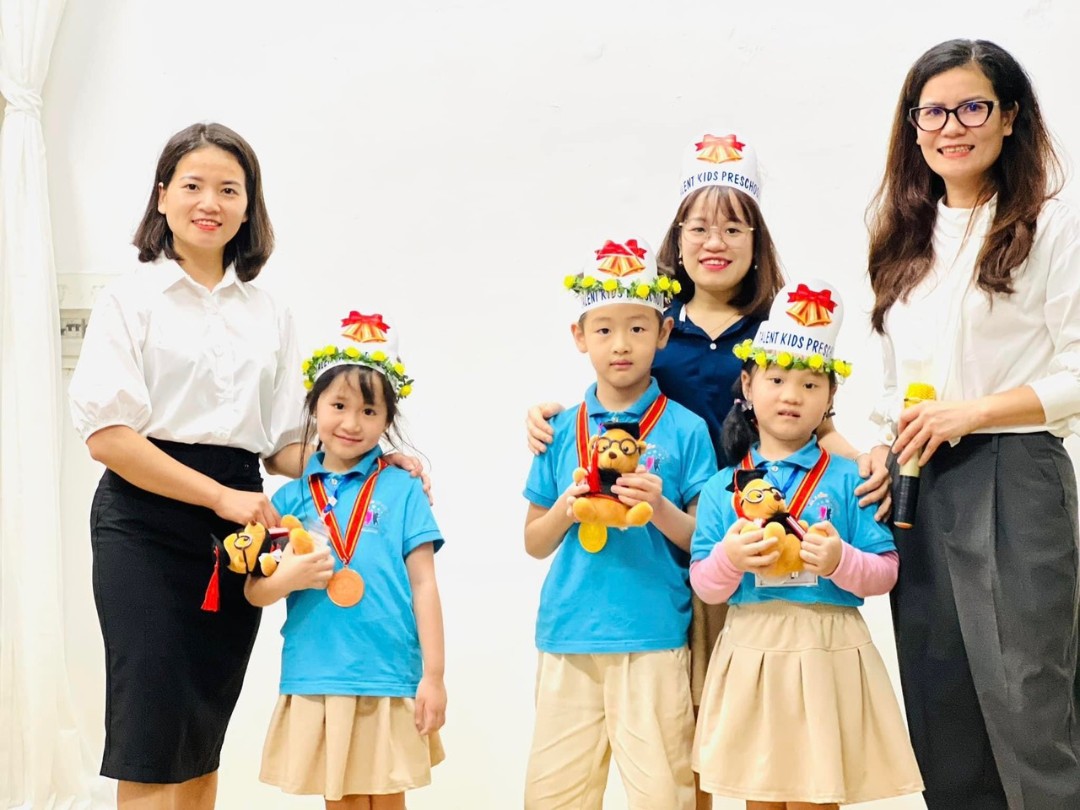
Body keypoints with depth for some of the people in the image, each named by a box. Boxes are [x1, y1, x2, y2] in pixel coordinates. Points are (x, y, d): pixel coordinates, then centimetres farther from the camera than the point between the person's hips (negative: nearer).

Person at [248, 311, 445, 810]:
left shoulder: (401, 491, -1)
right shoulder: (290, 497, 6)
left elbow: (424, 586, -1)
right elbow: (254, 593, 8)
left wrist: (433, 676, -4)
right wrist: (288, 578, -14)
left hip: (389, 680, -2)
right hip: (315, 680, 2)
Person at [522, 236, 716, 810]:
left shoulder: (685, 430, 0)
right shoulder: (562, 430, 8)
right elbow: (534, 542, 13)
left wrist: (661, 510, -17)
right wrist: (564, 510, -7)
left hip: (654, 638, -3)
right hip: (568, 635, 3)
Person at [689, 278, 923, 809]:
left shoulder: (847, 480, 2)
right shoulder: (722, 488, 6)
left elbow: (885, 573, 0)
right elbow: (704, 587, 5)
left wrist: (841, 561, -19)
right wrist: (728, 559, -16)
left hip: (828, 653, -2)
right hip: (750, 651, 2)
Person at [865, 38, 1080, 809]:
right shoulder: (905, 244, 15)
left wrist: (971, 413, -15)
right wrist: (889, 452, 3)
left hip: (1012, 481, -6)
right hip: (918, 491, 6)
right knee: (942, 716, 10)